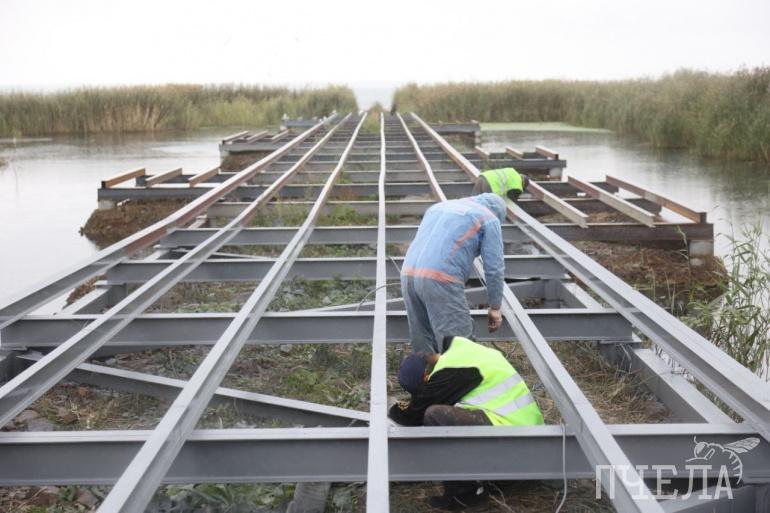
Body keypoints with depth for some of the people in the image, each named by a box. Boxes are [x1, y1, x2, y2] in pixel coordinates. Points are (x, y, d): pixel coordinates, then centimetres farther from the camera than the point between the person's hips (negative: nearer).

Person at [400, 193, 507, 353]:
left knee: (423, 346, 15)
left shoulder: (439, 206, 30)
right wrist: (495, 307, 15)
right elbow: (494, 268, 5)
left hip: (408, 274, 7)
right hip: (441, 280, -7)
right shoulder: (489, 218, 11)